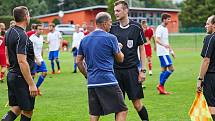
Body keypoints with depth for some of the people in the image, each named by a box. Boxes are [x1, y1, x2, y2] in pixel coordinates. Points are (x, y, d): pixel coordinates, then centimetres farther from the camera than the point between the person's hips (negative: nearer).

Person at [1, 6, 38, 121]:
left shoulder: (9, 32, 9)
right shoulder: (22, 36, -20)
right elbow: (22, 61, -25)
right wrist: (31, 84, -23)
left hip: (11, 75, 9)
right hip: (21, 77, -9)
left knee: (17, 108, 15)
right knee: (27, 111, 3)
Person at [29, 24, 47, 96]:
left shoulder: (41, 37, 10)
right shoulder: (32, 38, -15)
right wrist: (36, 59, -22)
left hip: (40, 59, 7)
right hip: (33, 60, -7)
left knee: (44, 73, 0)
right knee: (33, 75, -4)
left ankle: (36, 87, 14)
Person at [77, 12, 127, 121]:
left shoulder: (84, 40, 12)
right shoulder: (110, 38, -5)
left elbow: (79, 61, 15)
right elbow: (120, 59, 5)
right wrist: (118, 48, 25)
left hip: (91, 83, 7)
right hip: (107, 81, -6)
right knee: (122, 111, 0)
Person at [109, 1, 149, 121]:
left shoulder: (136, 27, -1)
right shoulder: (112, 27, 5)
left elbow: (142, 49, 2)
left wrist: (143, 70, -2)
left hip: (132, 70, -2)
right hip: (116, 70, 2)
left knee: (137, 103, -1)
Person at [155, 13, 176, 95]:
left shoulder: (165, 28, 17)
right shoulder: (160, 28, -12)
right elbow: (157, 40, -23)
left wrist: (171, 51, 25)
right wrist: (164, 45, -41)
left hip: (165, 52, 10)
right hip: (162, 52, -10)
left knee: (163, 69, 8)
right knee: (171, 68, -12)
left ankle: (161, 89, 11)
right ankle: (160, 85, -6)